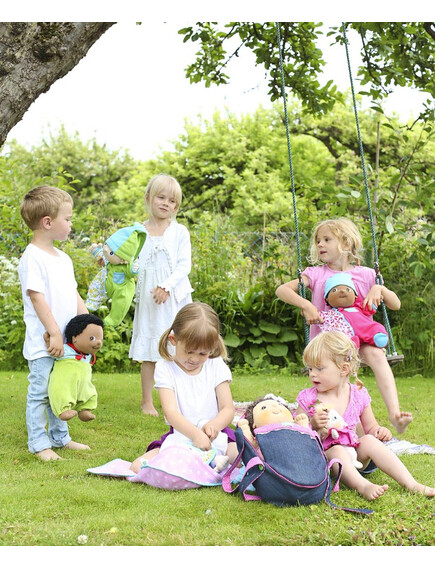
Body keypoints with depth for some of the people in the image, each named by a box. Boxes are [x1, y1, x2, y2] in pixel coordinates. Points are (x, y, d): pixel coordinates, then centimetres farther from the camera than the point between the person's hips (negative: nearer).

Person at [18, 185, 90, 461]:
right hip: (42, 342, -8)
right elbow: (36, 297, -18)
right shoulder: (32, 257, -14)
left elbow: (74, 295, 18)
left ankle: (60, 437, 28)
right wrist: (54, 333, -19)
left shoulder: (63, 258, 13)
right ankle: (39, 444, 8)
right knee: (40, 392, 0)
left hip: (65, 340, 8)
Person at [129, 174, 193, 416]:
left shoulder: (180, 232, 2)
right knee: (149, 352, 4)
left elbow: (184, 265, -4)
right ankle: (147, 401, 13)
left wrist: (167, 286, -17)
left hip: (175, 298, 0)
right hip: (148, 299, 1)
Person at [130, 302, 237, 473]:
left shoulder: (216, 366, 5)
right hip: (180, 436, 0)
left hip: (215, 435, 0)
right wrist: (195, 434, -33)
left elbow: (228, 409, -1)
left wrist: (214, 425, -26)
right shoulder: (165, 368, -1)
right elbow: (170, 411, -14)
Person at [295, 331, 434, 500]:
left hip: (353, 455, 3)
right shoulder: (308, 398, -5)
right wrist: (312, 425, -25)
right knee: (337, 450, -33)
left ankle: (411, 484, -25)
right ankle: (364, 486, -53)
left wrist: (379, 431, -9)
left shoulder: (359, 395, 2)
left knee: (369, 440, -22)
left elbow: (370, 427, 14)